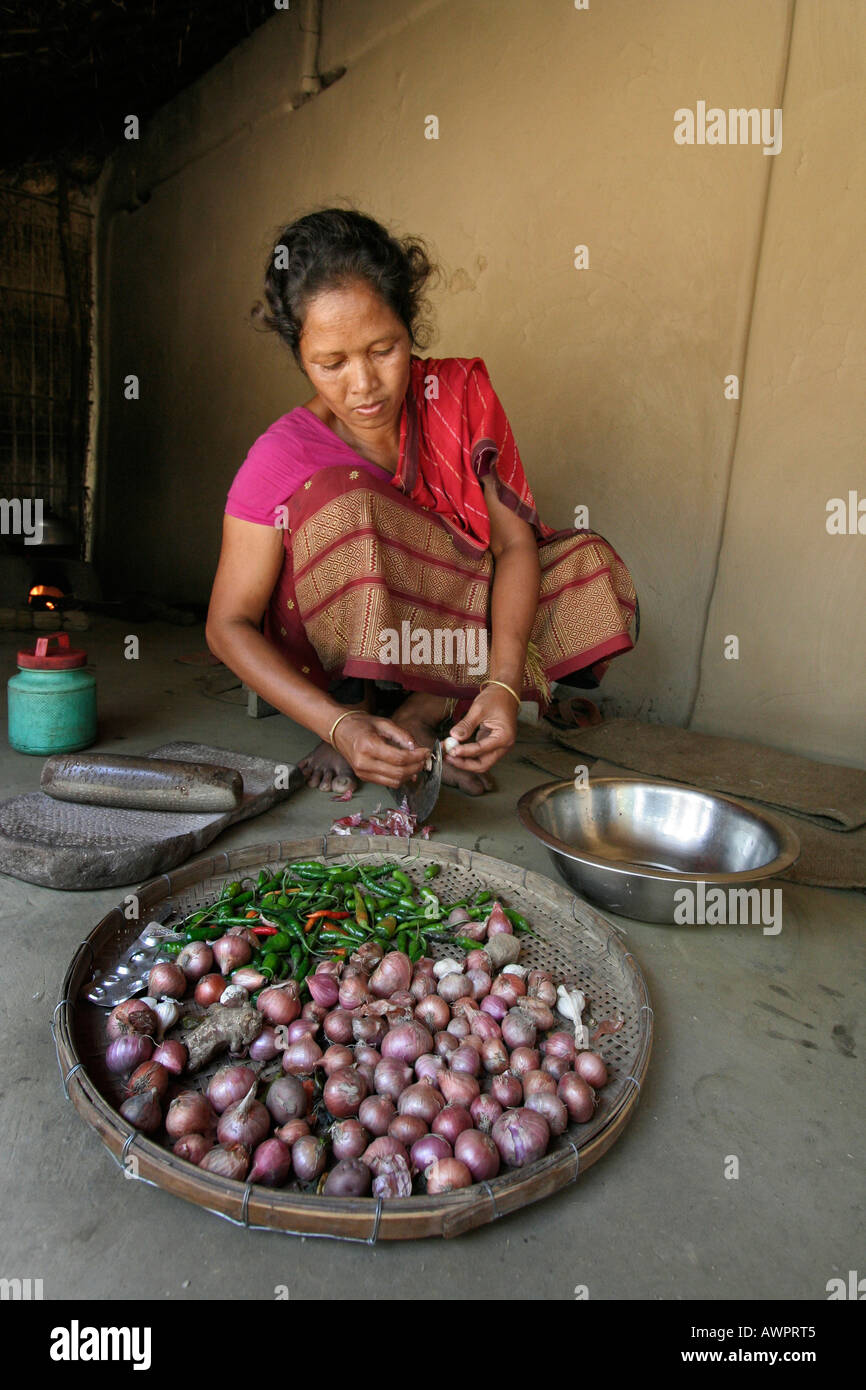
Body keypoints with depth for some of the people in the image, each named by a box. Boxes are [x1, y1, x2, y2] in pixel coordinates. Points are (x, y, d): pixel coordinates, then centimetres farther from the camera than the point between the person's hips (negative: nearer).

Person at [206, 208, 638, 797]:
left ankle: (419, 713, -20)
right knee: (344, 506, -30)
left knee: (591, 564, -17)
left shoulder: (462, 392, -11)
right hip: (333, 654, -3)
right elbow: (228, 625, -17)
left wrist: (503, 683, -30)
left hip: (452, 624, 4)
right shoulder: (281, 460, -18)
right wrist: (338, 724, -32)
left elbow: (515, 541, -14)